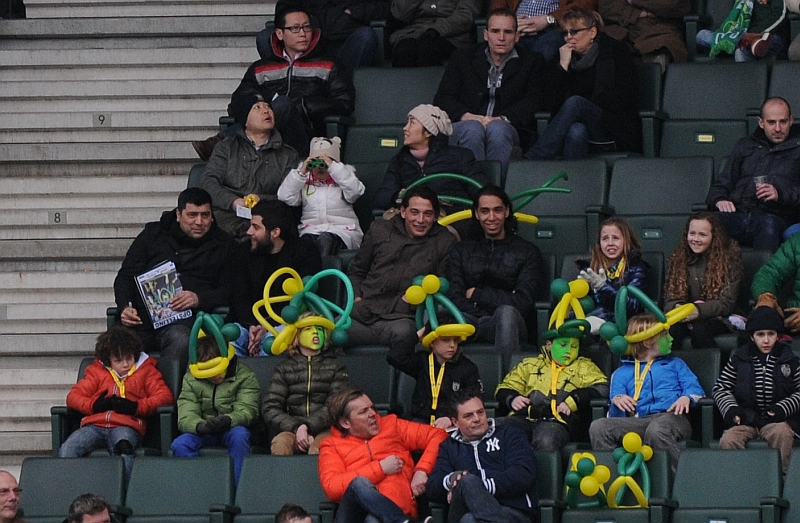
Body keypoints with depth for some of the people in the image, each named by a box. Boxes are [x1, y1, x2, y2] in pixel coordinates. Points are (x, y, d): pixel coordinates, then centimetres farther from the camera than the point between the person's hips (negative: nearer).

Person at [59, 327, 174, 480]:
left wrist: (135, 407, -8)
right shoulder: (96, 371, 26)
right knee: (67, 449, -28)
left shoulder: (146, 371, 22)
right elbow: (73, 397, 17)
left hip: (126, 426, -3)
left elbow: (165, 397, 8)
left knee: (124, 450, -40)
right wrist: (95, 405, -5)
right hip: (95, 426, 3)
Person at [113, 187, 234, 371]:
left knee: (180, 340, -39)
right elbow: (125, 277, 18)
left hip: (182, 318, -1)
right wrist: (125, 307, -3)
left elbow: (229, 291, 9)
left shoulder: (222, 244, 17)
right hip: (141, 315, 1)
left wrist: (199, 299, -12)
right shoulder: (153, 234, 20)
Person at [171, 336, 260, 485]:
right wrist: (200, 426, -37)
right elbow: (185, 417, -12)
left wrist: (228, 420, -40)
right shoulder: (191, 379, -1)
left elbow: (246, 411, -16)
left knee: (240, 435, -37)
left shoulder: (245, 376, -5)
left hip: (231, 428, -2)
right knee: (180, 445, -28)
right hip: (202, 431, 2)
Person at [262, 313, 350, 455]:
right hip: (292, 430, 1)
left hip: (325, 430, -1)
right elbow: (269, 408, 7)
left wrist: (307, 427, -16)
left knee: (319, 446, -37)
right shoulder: (284, 368, 19)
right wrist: (297, 429, -11)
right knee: (280, 443, -34)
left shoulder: (336, 367, 17)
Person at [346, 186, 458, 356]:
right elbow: (356, 271, 29)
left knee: (403, 332, -41)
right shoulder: (380, 230, 21)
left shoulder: (445, 242, 15)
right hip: (363, 314, 2)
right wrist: (356, 297, 10)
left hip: (402, 317, -2)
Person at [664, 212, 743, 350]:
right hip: (684, 318, 2)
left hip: (717, 319, -2)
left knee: (699, 329, -35)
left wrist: (698, 310, -28)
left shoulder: (728, 257, -2)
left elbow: (727, 303, -10)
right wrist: (677, 308, -22)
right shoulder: (678, 257, 9)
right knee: (671, 329, -31)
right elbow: (670, 300, 4)